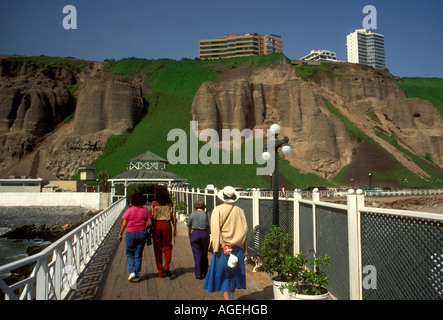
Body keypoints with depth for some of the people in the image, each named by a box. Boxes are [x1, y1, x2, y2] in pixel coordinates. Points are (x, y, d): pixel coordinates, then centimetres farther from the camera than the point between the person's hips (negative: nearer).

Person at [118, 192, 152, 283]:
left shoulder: (129, 210, -8)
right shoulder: (146, 210, -3)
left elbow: (124, 225, -5)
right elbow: (150, 224, -4)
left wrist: (120, 234, 7)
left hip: (130, 233, -2)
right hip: (142, 233, 2)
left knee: (129, 254, 16)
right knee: (138, 255, 10)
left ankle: (131, 271, 0)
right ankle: (137, 276, 13)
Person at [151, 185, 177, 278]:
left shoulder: (154, 203, -2)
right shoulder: (170, 203, 1)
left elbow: (151, 217, -1)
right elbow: (173, 218, 2)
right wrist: (175, 229, 9)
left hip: (156, 225, 0)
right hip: (167, 225, 0)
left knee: (157, 249, 8)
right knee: (167, 247, 13)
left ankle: (161, 272, 11)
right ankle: (167, 266, -8)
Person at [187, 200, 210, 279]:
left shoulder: (192, 214, -1)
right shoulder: (206, 214, -1)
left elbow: (189, 227, 6)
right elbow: (209, 226, -8)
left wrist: (189, 235, 21)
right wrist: (207, 236, 3)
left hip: (195, 234, -1)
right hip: (205, 234, 1)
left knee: (197, 254, 4)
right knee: (204, 254, 16)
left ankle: (198, 274, 5)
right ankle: (204, 272, 29)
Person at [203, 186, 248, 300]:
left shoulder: (218, 210, -8)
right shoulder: (240, 211, 1)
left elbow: (215, 230, -15)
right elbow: (245, 229, -3)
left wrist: (222, 245, -14)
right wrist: (233, 243, -5)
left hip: (223, 246, -3)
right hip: (237, 247, 3)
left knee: (223, 273, 4)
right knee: (235, 272, 17)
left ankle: (227, 298, 3)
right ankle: (232, 295, 29)